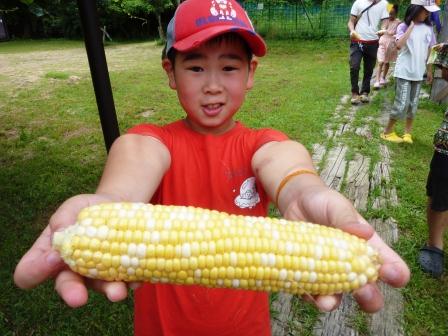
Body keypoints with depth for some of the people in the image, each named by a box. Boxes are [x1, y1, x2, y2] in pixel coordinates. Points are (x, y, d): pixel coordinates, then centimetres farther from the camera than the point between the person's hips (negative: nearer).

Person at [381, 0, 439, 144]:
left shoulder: (428, 28, 6)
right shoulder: (404, 26, -7)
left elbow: (429, 50, 13)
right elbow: (399, 45, -25)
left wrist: (429, 70, 14)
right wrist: (412, 25, -19)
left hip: (418, 73, 5)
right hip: (404, 72, -5)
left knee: (413, 104, 8)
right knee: (402, 104, -8)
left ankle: (407, 133, 20)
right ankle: (387, 131, 8)